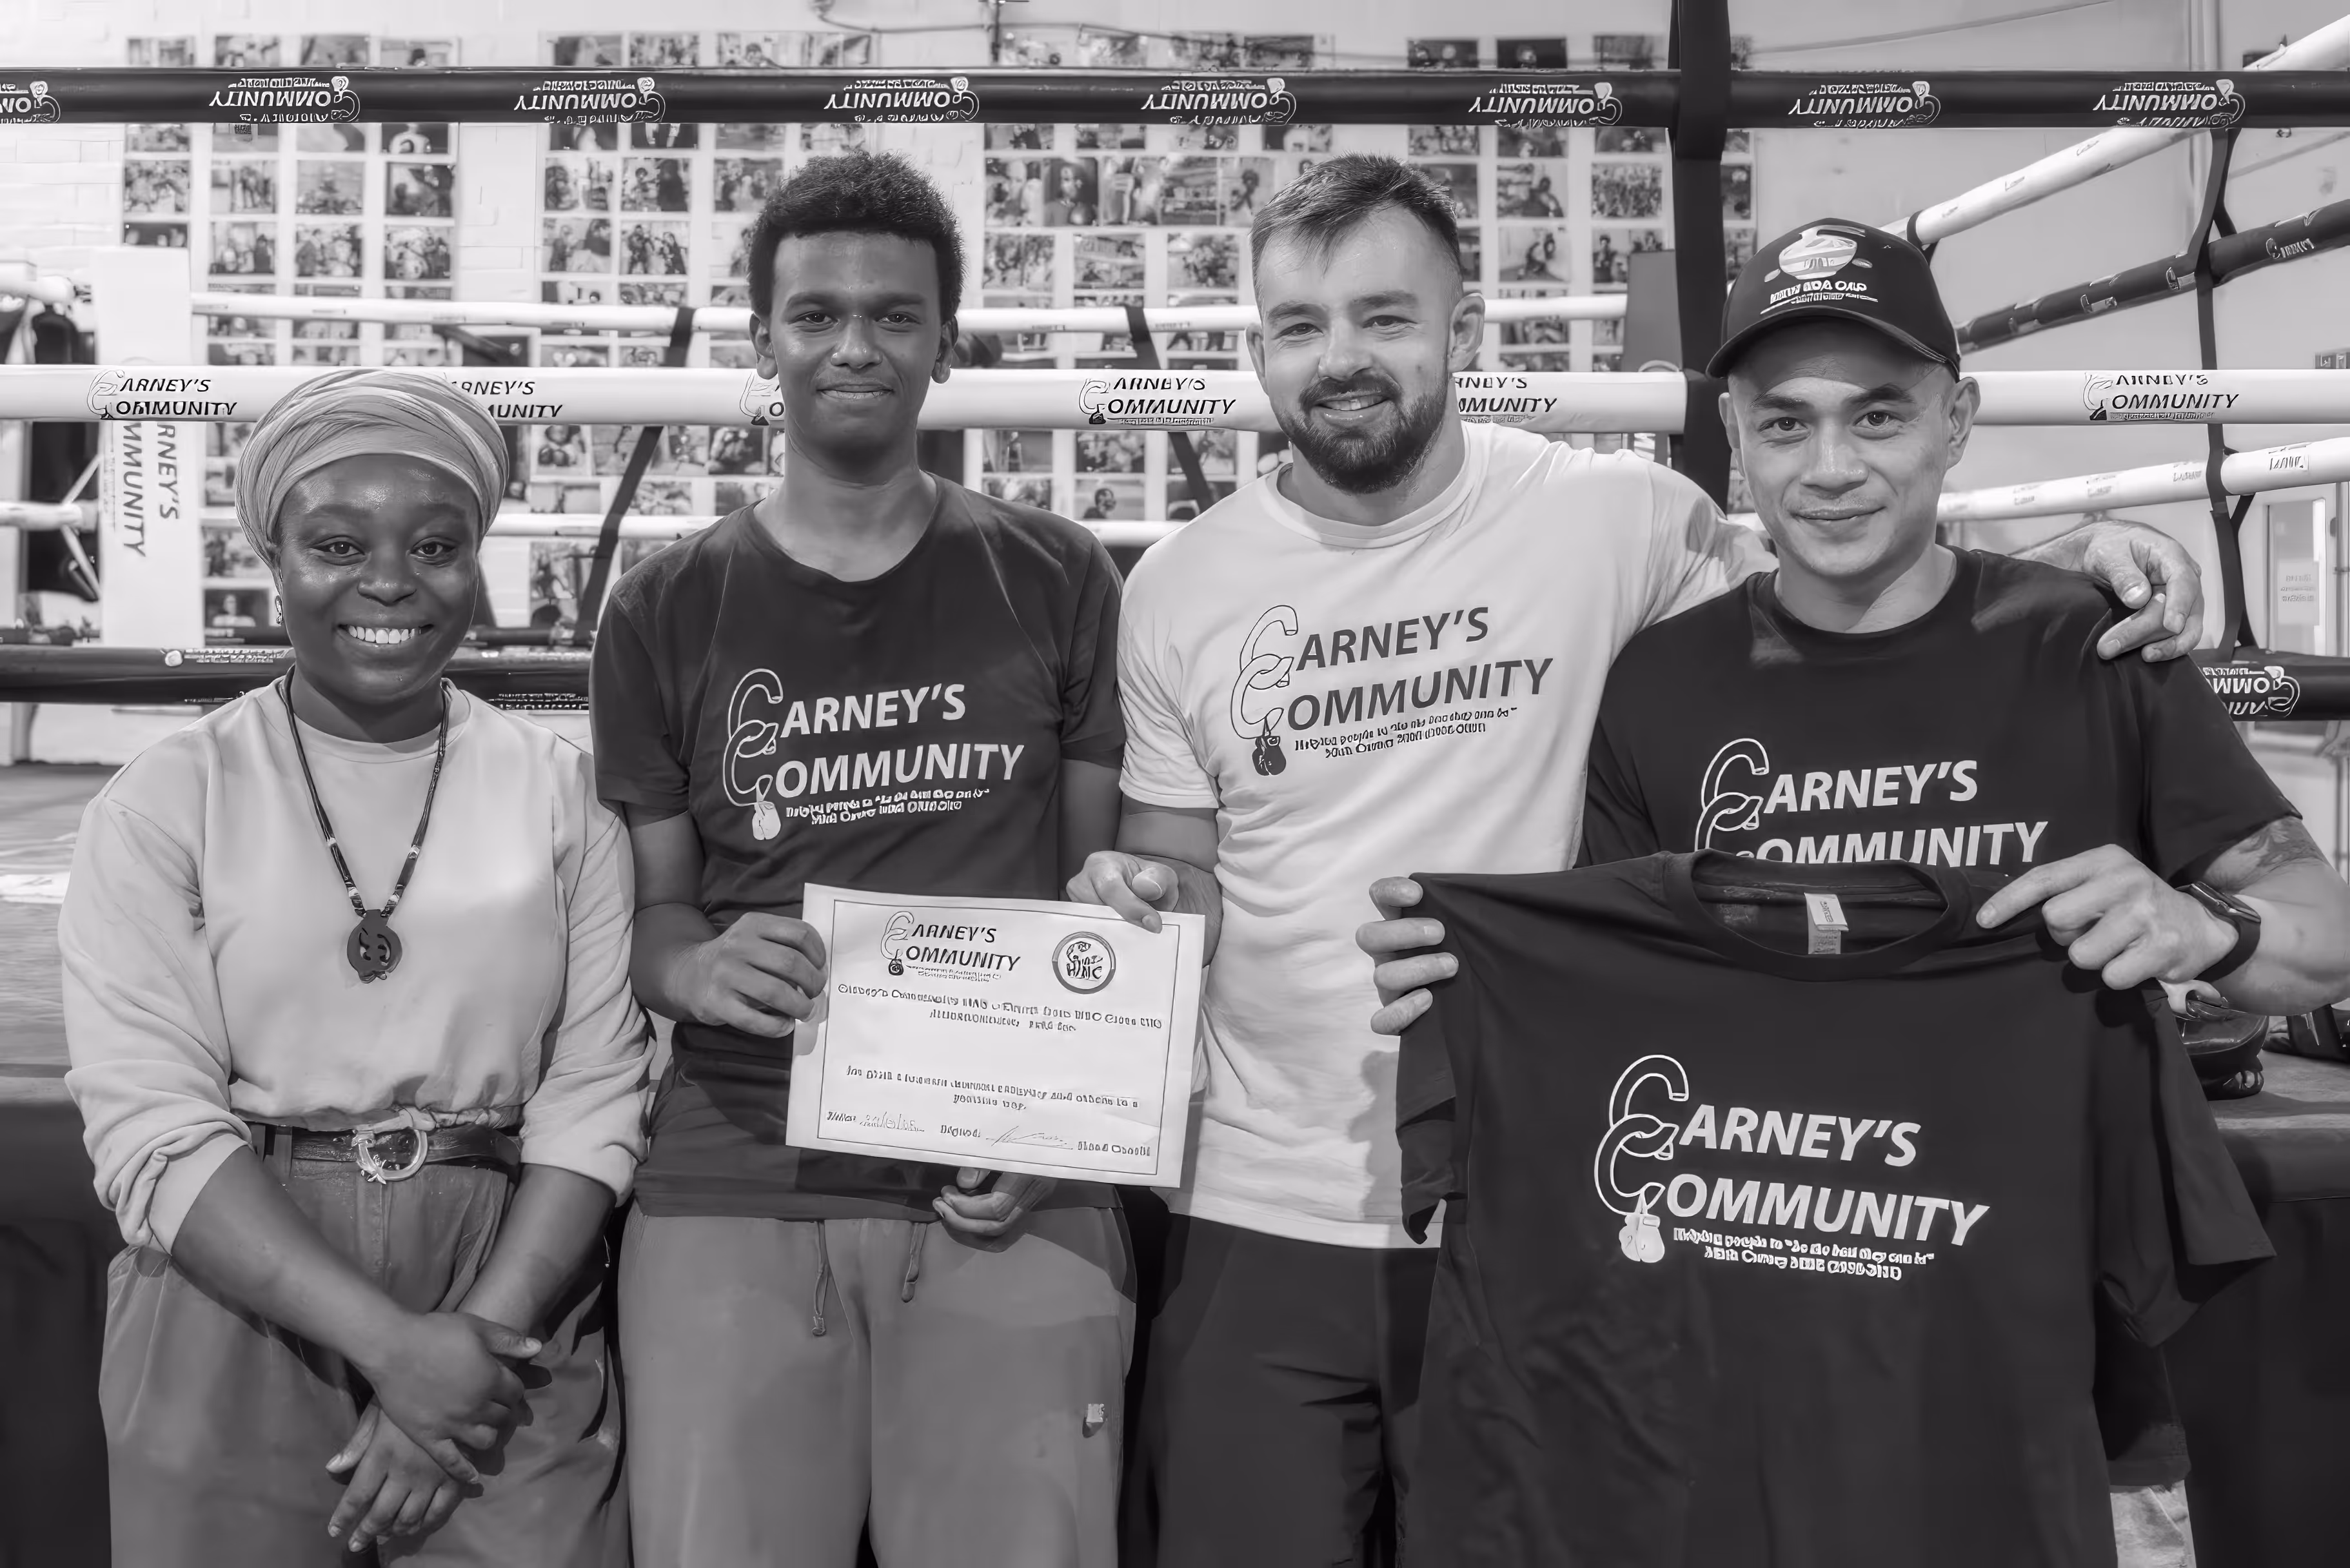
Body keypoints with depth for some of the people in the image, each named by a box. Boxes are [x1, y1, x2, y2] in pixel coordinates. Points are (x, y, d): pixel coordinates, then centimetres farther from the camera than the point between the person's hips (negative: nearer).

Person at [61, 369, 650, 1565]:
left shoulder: (557, 791, 3)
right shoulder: (164, 804, -2)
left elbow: (594, 1096, -2)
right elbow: (150, 1129, -9)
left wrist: (481, 1330, -14)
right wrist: (391, 1344, -17)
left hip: (511, 1303, 1)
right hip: (242, 1309, -1)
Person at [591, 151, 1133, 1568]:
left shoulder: (1057, 582, 5)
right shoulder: (668, 613, 7)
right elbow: (648, 906, 11)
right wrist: (700, 966, -12)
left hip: (1008, 1197, 0)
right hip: (733, 1188, 1)